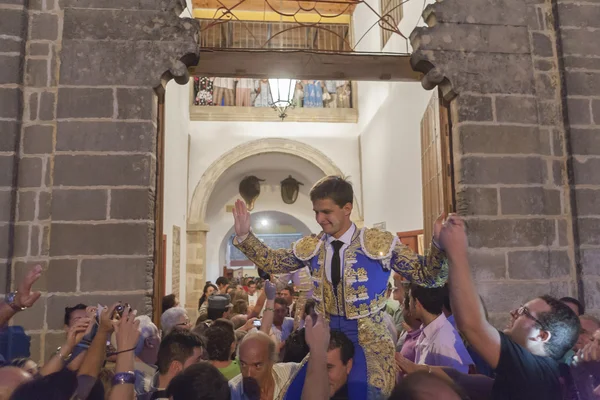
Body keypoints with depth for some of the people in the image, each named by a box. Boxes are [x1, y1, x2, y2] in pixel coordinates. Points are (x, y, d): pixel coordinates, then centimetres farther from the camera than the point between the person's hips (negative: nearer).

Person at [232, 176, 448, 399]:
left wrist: (440, 244, -28)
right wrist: (244, 235, -1)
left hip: (367, 341, -3)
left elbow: (425, 276, -10)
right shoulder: (311, 247, 1)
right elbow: (271, 262, 10)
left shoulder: (379, 243, -11)